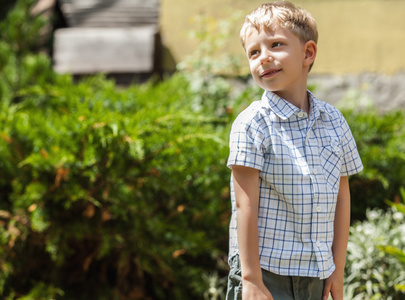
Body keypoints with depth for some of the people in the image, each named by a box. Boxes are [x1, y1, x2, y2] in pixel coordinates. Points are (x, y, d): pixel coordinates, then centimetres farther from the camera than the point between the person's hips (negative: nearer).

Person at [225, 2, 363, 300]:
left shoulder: (334, 121, 6)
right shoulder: (251, 124, -8)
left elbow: (341, 197, 11)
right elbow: (245, 205, -12)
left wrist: (338, 269, 11)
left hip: (316, 276, 5)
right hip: (265, 271, -4)